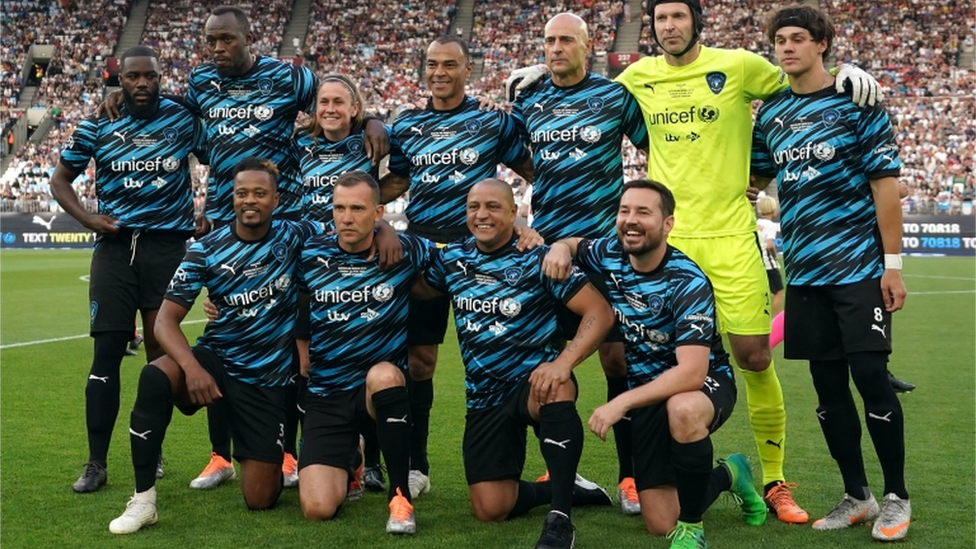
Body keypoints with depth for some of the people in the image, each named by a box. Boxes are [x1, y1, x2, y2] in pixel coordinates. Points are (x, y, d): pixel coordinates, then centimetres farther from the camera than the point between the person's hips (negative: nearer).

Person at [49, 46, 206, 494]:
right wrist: (89, 219, -4)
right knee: (107, 351, -3)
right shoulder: (96, 126, 4)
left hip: (169, 246, -1)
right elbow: (60, 179, 12)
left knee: (162, 350, 5)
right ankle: (96, 463, 3)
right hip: (115, 247, 1)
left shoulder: (183, 119, 1)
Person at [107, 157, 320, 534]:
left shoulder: (294, 237, -6)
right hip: (216, 360, 0)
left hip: (268, 379, 0)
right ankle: (143, 500, -22)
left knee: (260, 500, -3)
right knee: (155, 377, -36)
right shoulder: (206, 250, -8)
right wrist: (191, 366, -30)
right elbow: (166, 320, -13)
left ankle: (271, 460, 37)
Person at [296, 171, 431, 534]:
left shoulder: (404, 251, -4)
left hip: (384, 389, -1)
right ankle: (345, 467, 24)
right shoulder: (310, 255, 0)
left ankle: (400, 494, -22)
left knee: (383, 374, -40)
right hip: (326, 395, 1)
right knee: (318, 508, -16)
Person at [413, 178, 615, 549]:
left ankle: (560, 518, -34)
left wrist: (564, 362, -30)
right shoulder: (452, 258, 3)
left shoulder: (537, 258, -10)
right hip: (485, 397, 4)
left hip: (533, 381, -4)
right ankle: (563, 488, 25)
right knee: (491, 510, -4)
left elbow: (600, 312, -14)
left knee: (557, 389, -42)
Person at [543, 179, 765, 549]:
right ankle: (728, 475, 30)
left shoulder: (687, 282, -25)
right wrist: (560, 248, -9)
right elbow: (572, 244, 16)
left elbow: (692, 372, -35)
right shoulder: (611, 254, -8)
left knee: (681, 409, -44)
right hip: (649, 392, 5)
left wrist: (621, 403, -39)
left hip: (705, 384, -5)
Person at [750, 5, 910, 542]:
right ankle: (856, 496, 21)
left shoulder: (855, 102, -5)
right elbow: (754, 180, 21)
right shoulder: (770, 114, 8)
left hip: (860, 266, -4)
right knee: (828, 387, 7)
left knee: (870, 378, -5)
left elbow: (885, 185, -6)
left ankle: (896, 496, 12)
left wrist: (893, 264, -10)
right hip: (805, 272, 5)